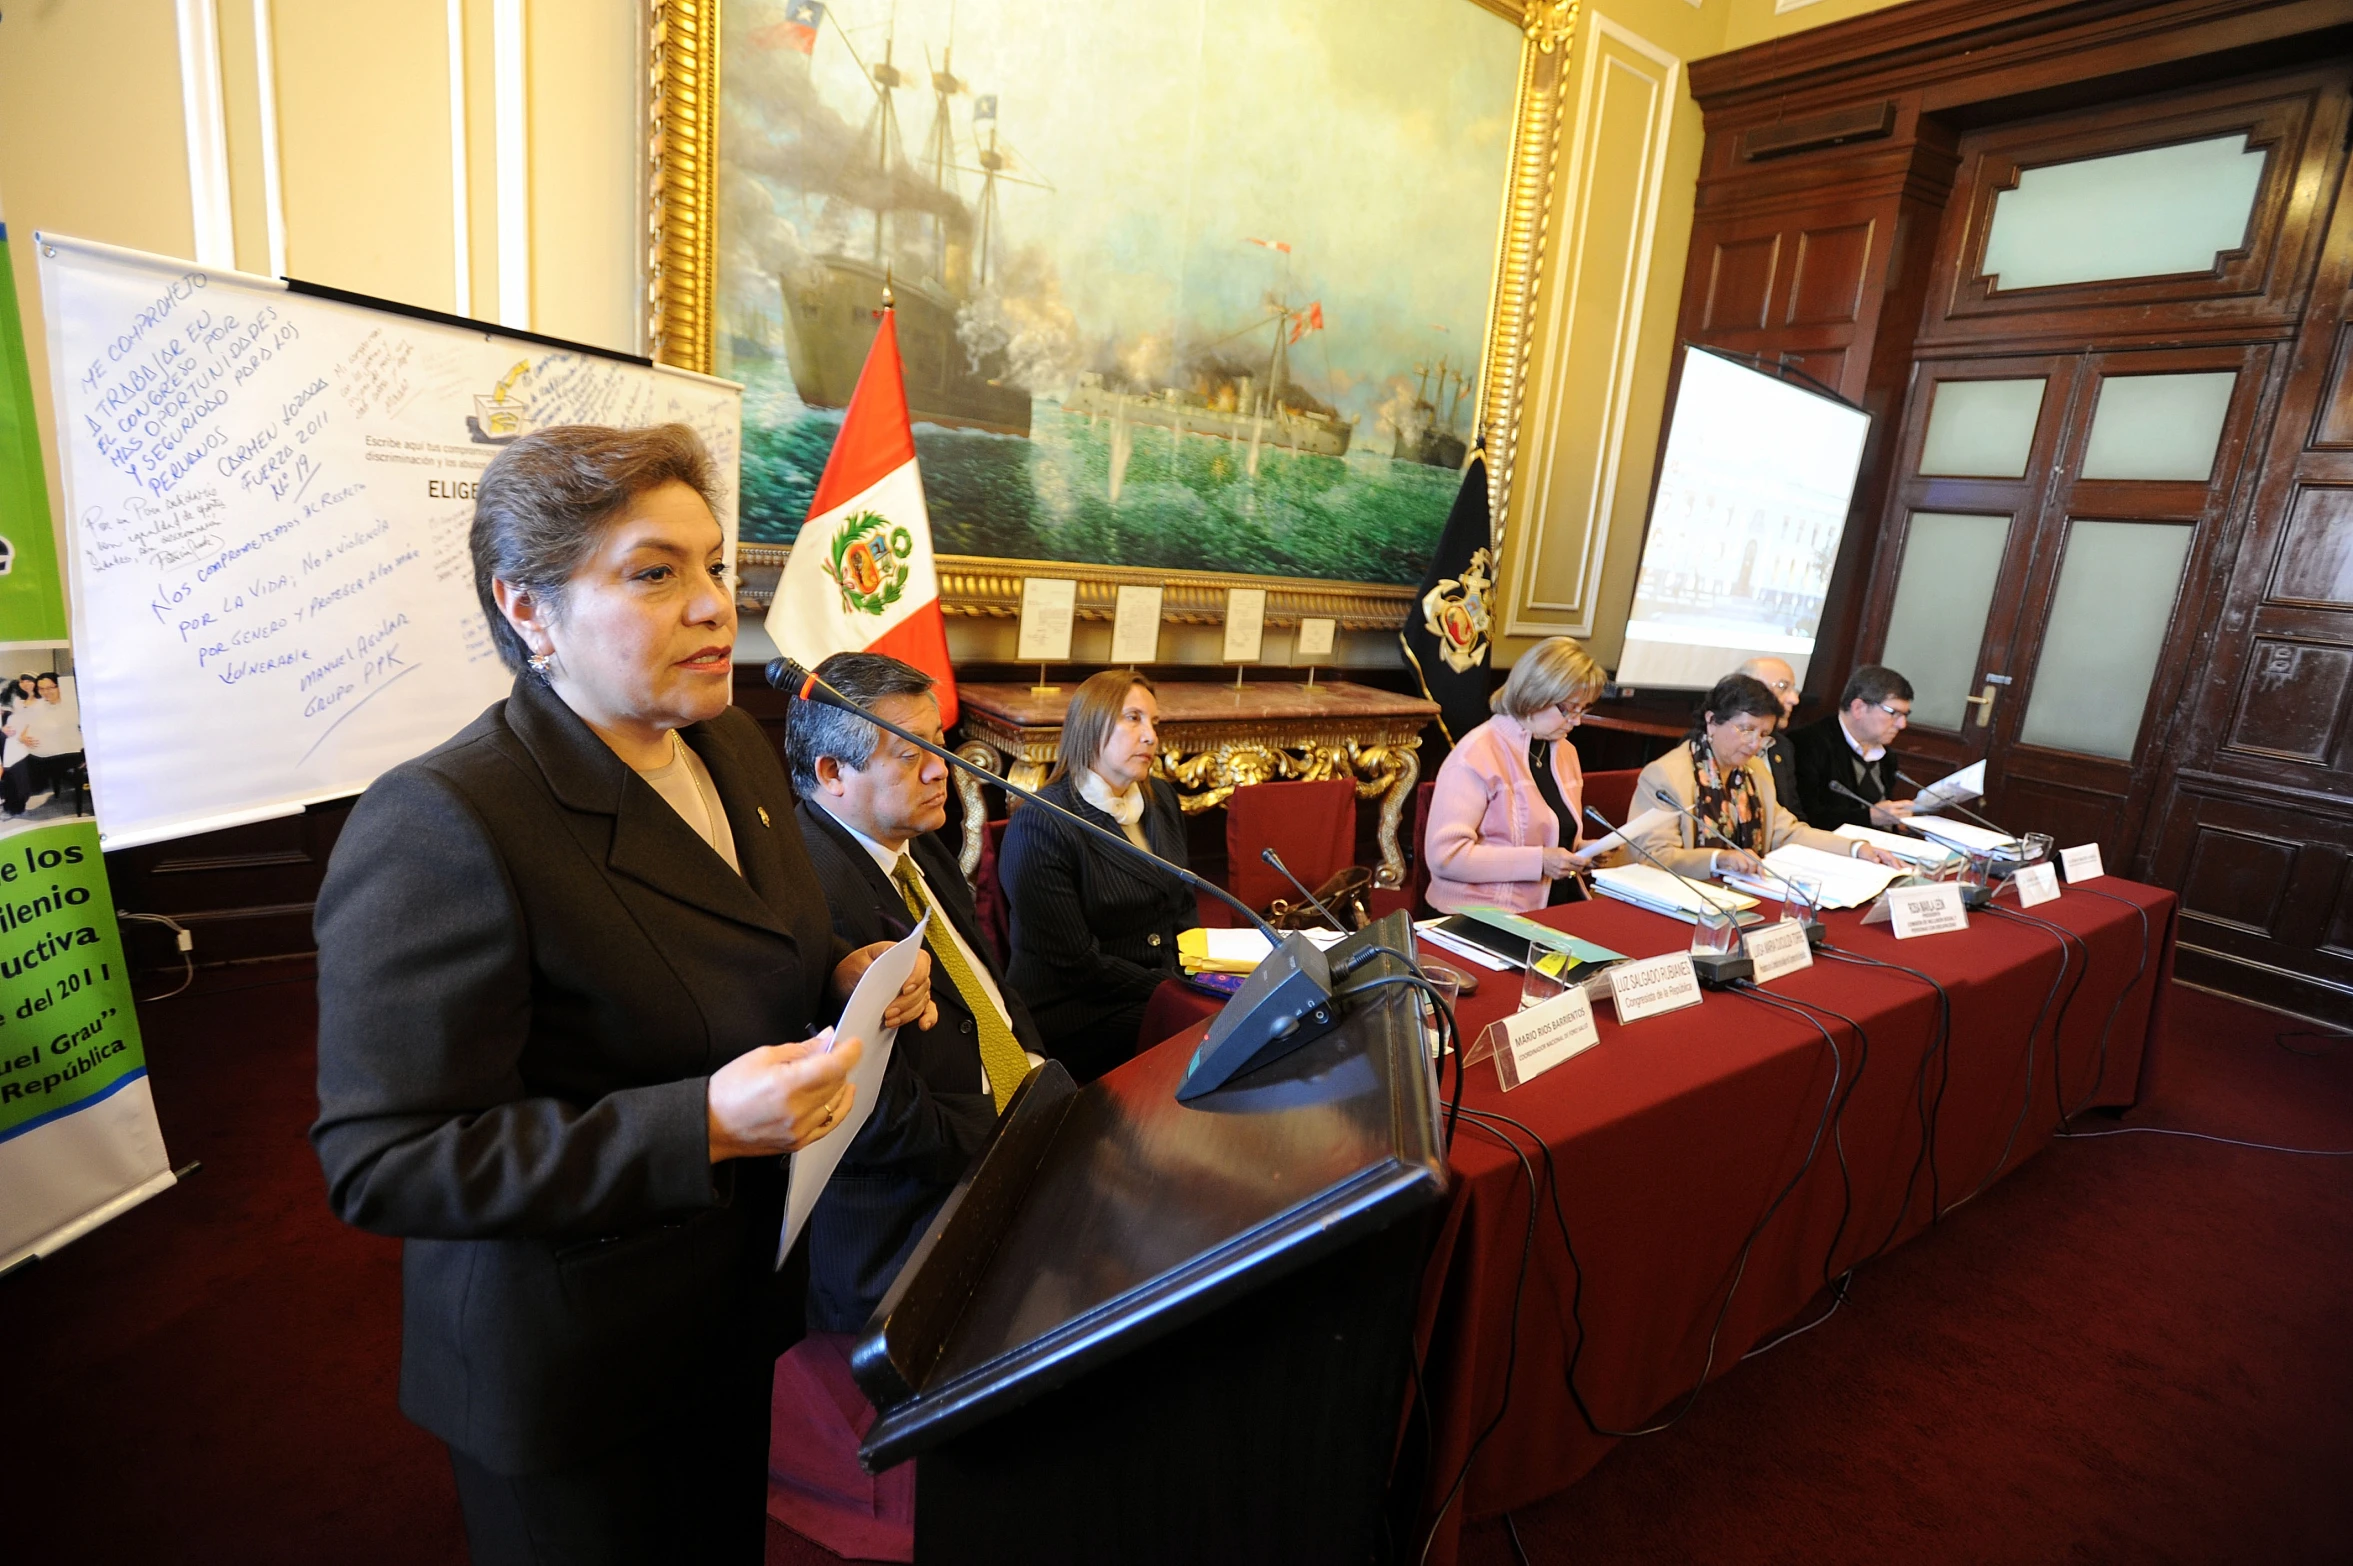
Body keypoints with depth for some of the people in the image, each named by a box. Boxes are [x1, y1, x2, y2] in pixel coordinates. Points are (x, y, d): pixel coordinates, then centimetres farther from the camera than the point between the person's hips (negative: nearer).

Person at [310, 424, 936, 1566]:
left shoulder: (733, 744, -2)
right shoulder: (438, 827, -27)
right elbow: (381, 1161, -26)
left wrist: (847, 978, -10)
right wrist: (703, 1126, -35)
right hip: (569, 1374, -6)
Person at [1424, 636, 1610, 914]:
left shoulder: (1565, 752, 13)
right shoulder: (1478, 754, -14)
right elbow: (1444, 854, -21)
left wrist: (1582, 850, 4)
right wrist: (1538, 861, -21)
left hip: (1555, 910, 8)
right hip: (1484, 918, -8)